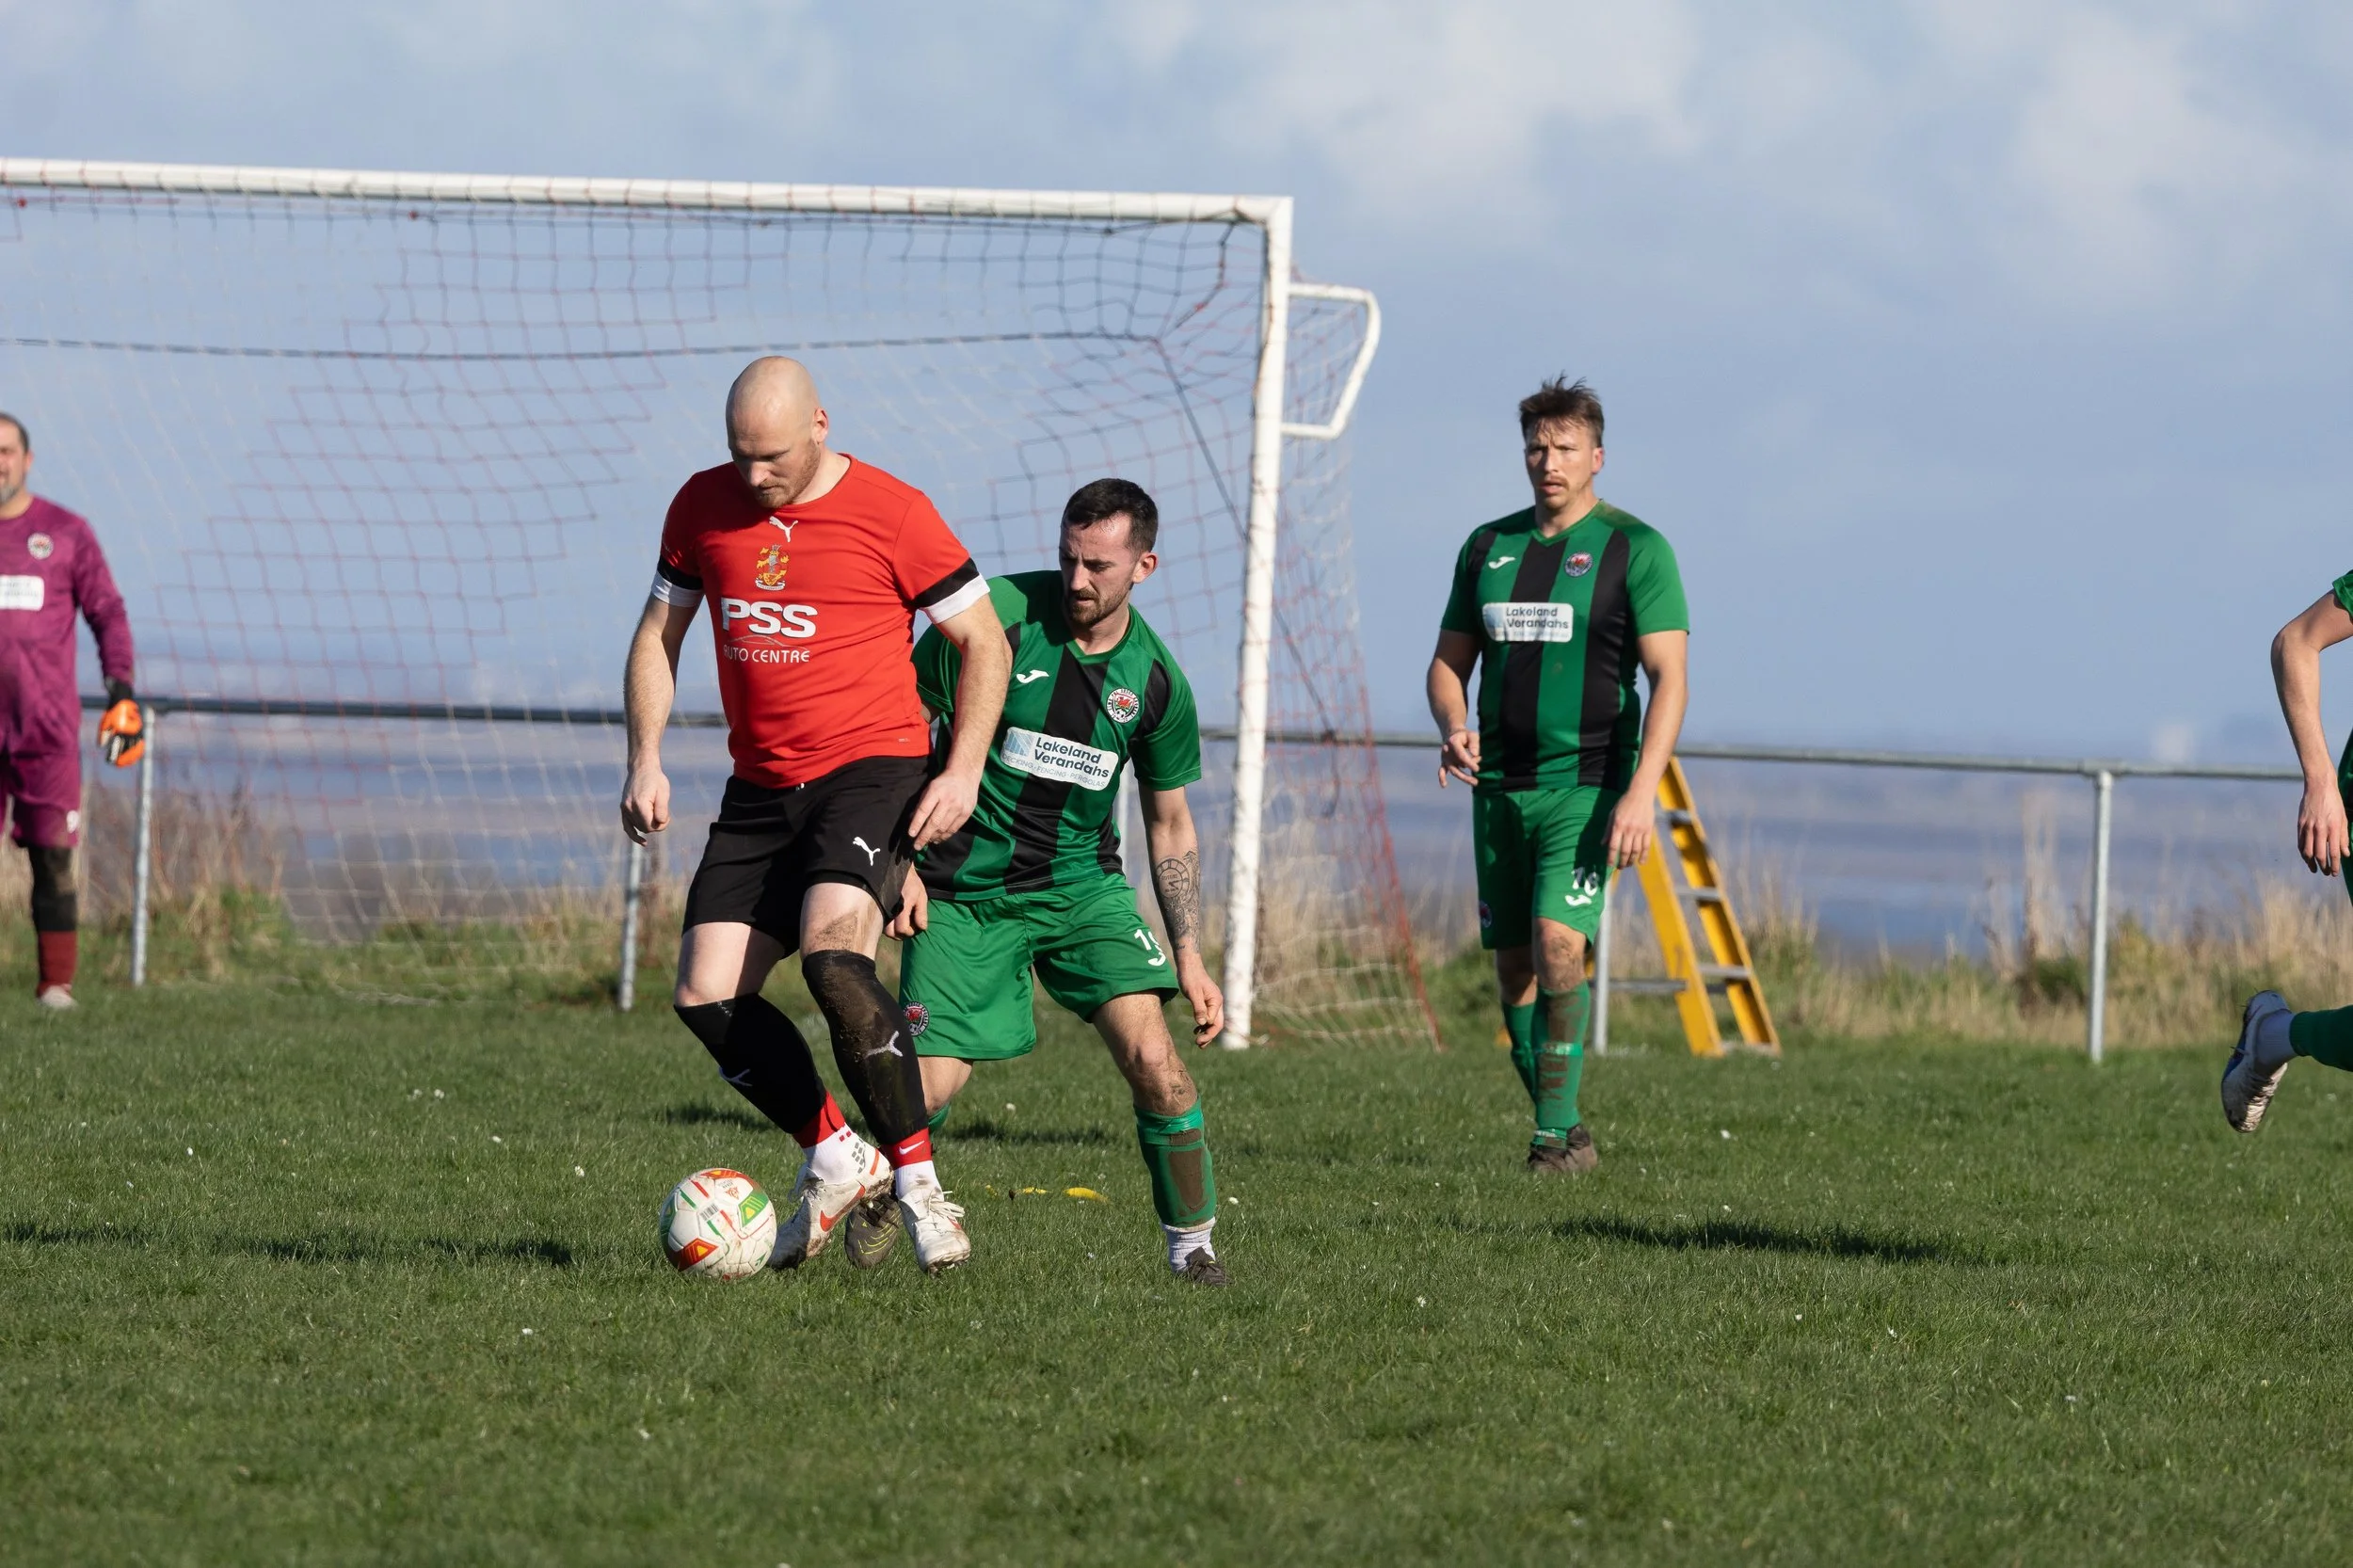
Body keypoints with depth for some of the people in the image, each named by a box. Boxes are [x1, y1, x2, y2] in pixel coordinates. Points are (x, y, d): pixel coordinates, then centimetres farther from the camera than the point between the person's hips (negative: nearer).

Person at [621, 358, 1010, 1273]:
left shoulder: (890, 513, -8)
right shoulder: (703, 505, 5)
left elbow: (983, 640, -1)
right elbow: (658, 635, 16)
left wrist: (963, 769, -12)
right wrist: (646, 762, 3)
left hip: (872, 770, -6)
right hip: (761, 788, 6)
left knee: (830, 953, -29)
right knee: (705, 996, -6)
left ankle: (915, 1180, -20)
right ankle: (835, 1160, 13)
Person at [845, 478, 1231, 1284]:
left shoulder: (1155, 680, -3)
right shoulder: (998, 616, -14)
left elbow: (1170, 826, 9)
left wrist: (1189, 957, 4)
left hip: (1081, 884, 2)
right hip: (963, 893, -2)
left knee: (1151, 1053, -18)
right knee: (927, 1089, -10)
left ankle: (1192, 1243, -1)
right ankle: (880, 1197, 24)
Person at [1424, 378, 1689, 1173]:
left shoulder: (1634, 549, -4)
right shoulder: (1489, 546, 11)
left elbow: (1668, 676, -9)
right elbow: (1450, 659, 17)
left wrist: (1642, 791, -19)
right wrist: (1453, 728, -6)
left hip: (1587, 786, -6)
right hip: (1500, 786, 6)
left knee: (1558, 944, -20)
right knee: (1514, 963, 6)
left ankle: (1559, 1133, -15)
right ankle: (1559, 1127, 17)